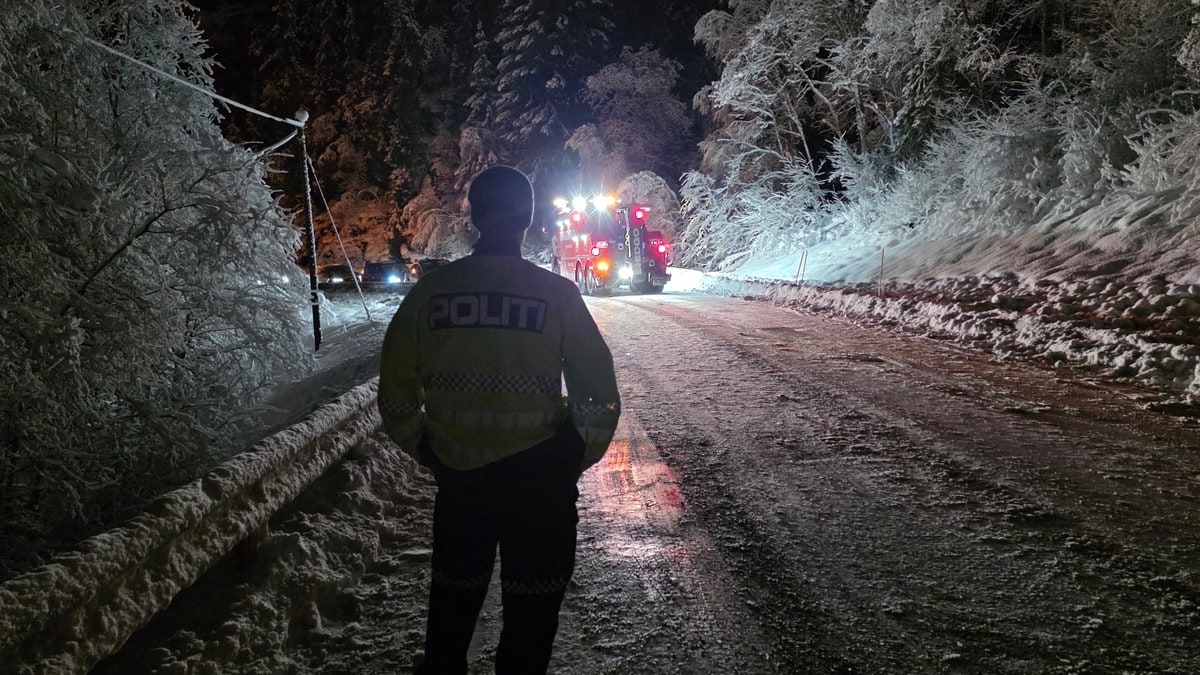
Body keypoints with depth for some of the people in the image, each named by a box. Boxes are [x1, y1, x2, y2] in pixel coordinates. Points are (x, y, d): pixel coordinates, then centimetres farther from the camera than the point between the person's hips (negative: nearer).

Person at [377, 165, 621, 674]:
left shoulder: (430, 290, -4)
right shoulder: (556, 293, -10)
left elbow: (396, 397, 1)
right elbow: (599, 399, -9)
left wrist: (430, 454, 14)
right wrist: (573, 460, 6)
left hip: (457, 477, 3)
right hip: (539, 478, -2)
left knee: (451, 602, 22)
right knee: (530, 613, 14)